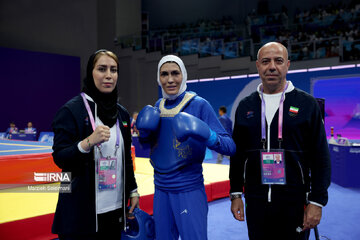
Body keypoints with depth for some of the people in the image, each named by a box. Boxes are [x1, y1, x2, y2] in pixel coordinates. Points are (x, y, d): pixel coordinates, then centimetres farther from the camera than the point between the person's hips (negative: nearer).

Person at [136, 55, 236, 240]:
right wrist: (144, 133, -3)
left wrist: (208, 136, -32)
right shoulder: (158, 106, 6)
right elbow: (146, 142, 18)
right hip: (161, 189, 6)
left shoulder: (199, 104, -10)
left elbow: (230, 147, -13)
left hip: (189, 190, -5)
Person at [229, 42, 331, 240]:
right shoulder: (245, 106, 7)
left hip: (294, 202, -2)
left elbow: (321, 157, -3)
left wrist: (317, 201, -7)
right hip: (255, 203, 3)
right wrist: (235, 194, 8)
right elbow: (237, 154, 12)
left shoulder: (307, 104, -2)